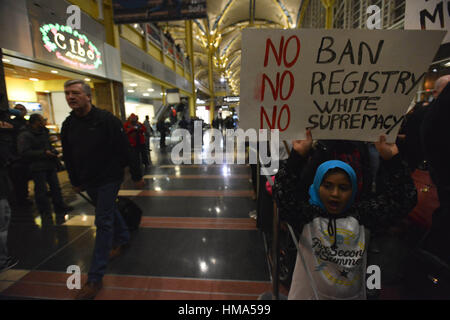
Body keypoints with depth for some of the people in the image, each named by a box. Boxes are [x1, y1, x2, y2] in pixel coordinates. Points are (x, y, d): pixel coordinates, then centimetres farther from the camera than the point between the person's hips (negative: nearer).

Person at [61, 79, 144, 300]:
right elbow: (68, 157, 14)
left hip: (109, 178, -6)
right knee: (109, 210, 23)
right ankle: (123, 239, 49)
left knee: (103, 222, -4)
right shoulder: (68, 124, 4)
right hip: (88, 182, 7)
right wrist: (75, 182, 18)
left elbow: (125, 149, -14)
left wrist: (136, 176, -11)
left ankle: (95, 278, 6)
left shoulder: (106, 119, -15)